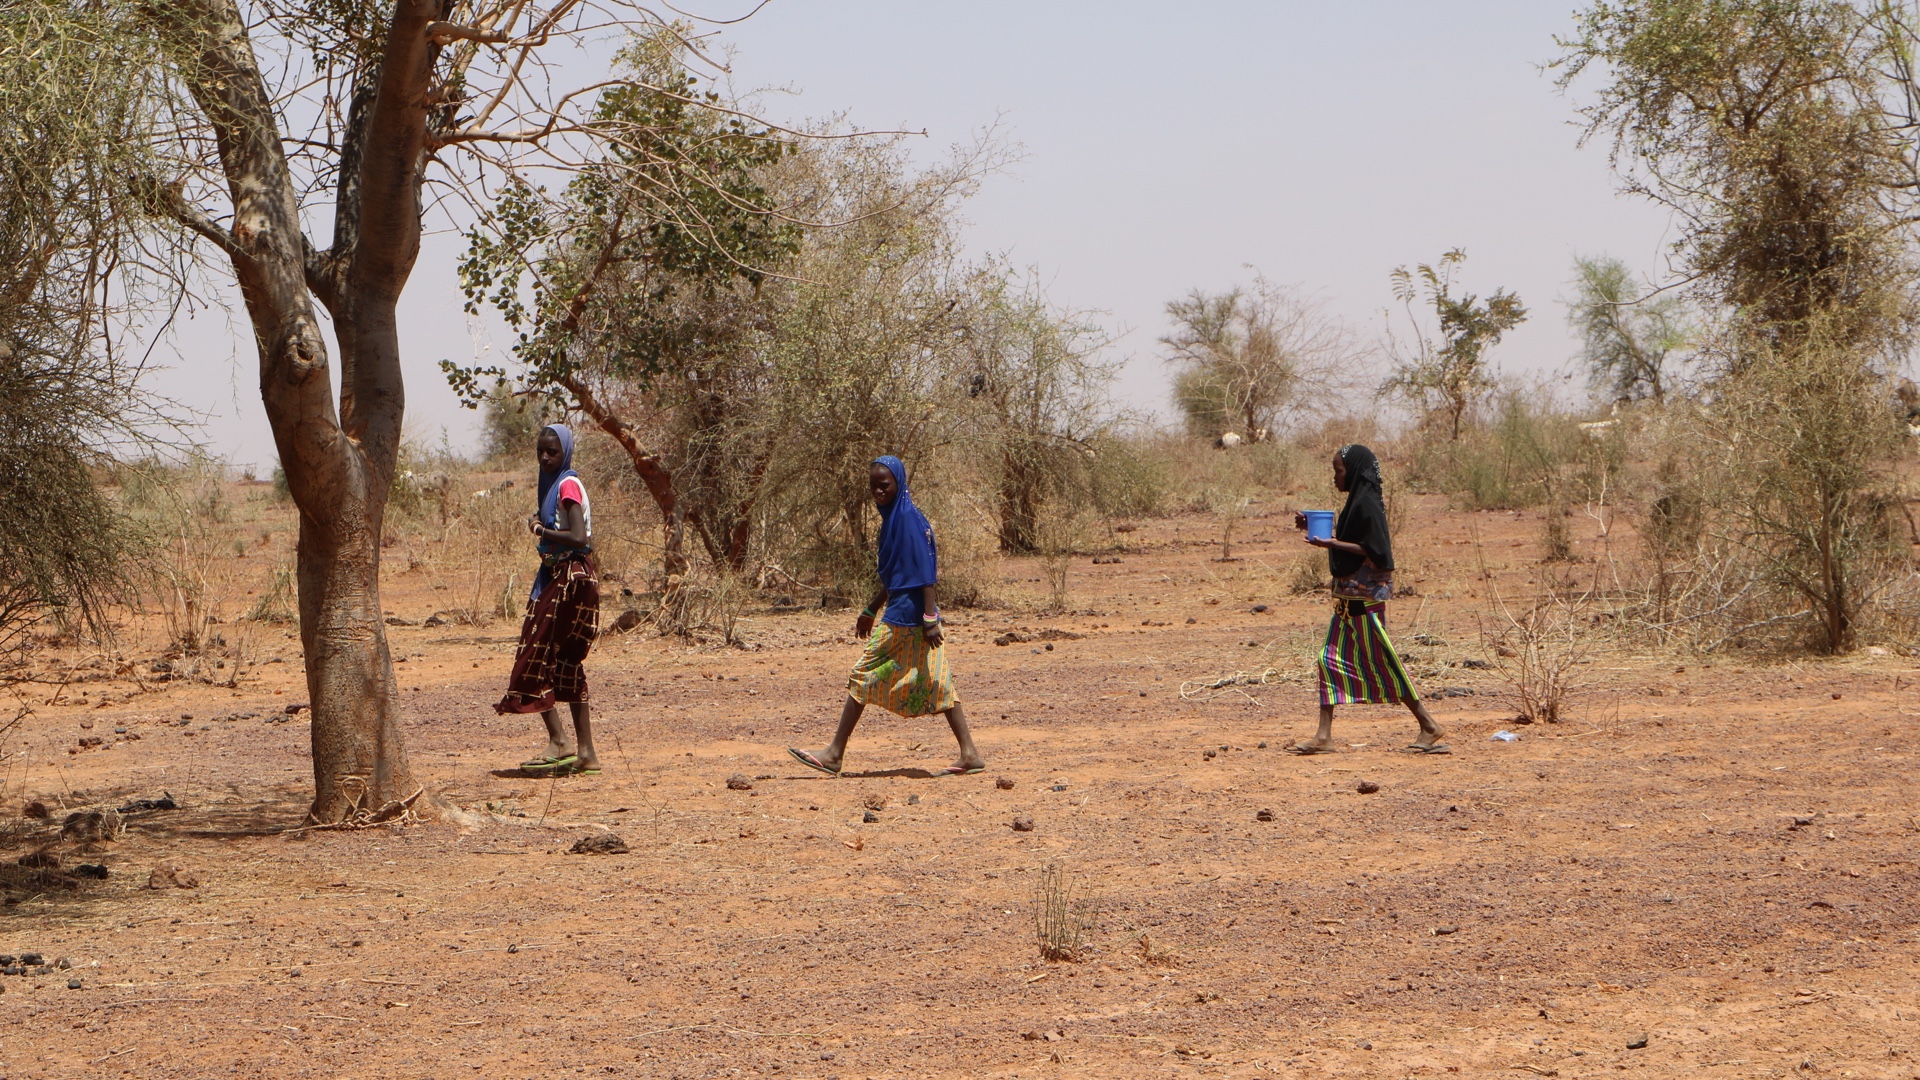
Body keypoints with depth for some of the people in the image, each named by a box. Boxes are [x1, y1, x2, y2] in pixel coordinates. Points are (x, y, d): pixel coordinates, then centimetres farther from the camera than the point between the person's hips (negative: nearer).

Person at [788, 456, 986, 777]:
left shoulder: (908, 518, -14)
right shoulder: (893, 517, 16)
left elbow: (924, 571, -18)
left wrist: (929, 618, -22)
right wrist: (870, 610, 30)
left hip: (906, 616, -10)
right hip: (901, 610, 10)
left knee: (864, 675, -3)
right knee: (935, 683, 7)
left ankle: (835, 754, 2)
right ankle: (970, 754, 4)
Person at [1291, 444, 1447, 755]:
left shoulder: (1367, 504, -16)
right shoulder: (1356, 501, 13)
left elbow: (1374, 550, -21)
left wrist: (1334, 545, -23)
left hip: (1365, 598, -10)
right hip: (1348, 597, 10)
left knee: (1381, 663, -3)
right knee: (1331, 659, 6)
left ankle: (1429, 726, 5)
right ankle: (1324, 736, 5)